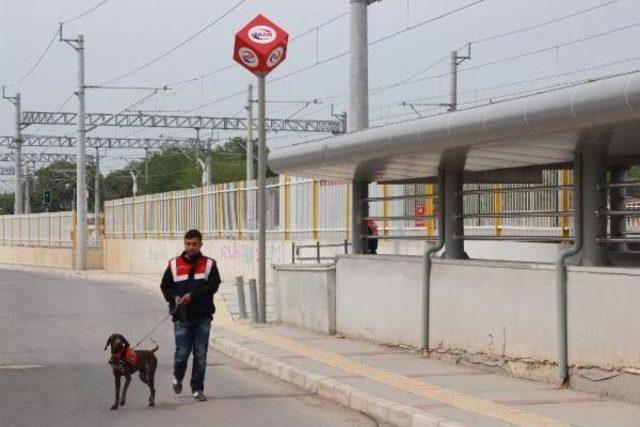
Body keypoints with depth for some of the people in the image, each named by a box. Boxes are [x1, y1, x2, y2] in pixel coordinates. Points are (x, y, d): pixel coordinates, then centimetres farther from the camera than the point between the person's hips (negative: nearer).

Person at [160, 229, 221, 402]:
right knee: (182, 352, -5)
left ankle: (197, 389, 12)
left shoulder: (209, 264, 4)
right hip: (182, 317, 0)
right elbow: (165, 286, 11)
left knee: (200, 355, 1)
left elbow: (213, 286, -7)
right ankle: (178, 377, 26)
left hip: (203, 317, 0)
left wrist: (192, 295, -17)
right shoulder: (174, 264, 8)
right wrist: (174, 298, -8)